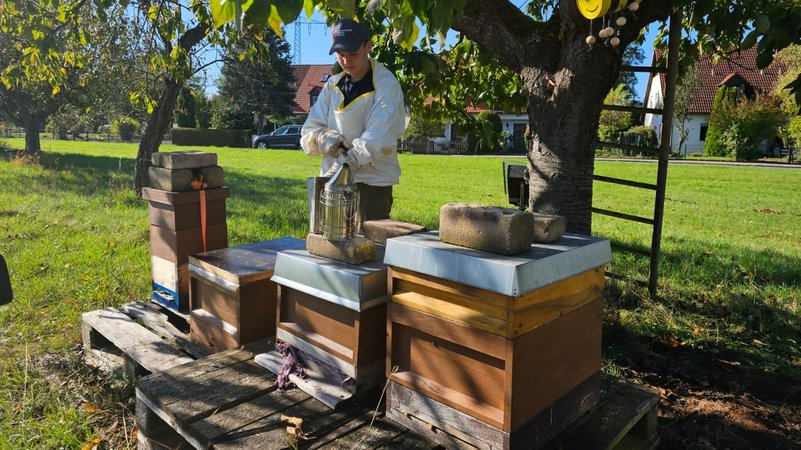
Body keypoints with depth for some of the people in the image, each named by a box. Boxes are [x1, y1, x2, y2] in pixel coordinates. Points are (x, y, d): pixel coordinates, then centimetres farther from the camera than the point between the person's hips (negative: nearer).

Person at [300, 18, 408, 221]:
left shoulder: (387, 86, -8)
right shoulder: (333, 85, 10)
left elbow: (377, 139, -21)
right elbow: (309, 131, 8)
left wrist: (341, 166, -32)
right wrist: (325, 138, -15)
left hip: (372, 183, -5)